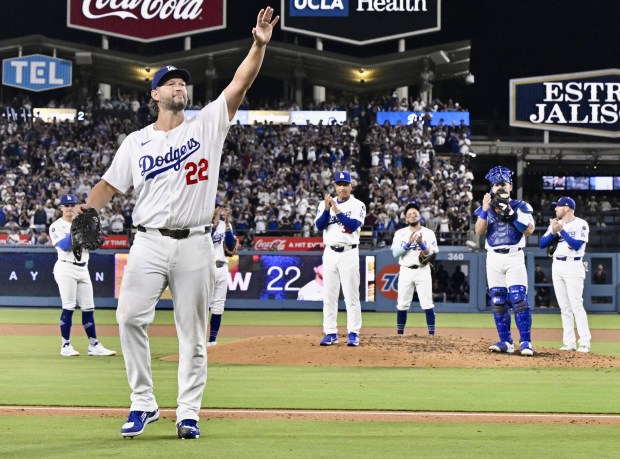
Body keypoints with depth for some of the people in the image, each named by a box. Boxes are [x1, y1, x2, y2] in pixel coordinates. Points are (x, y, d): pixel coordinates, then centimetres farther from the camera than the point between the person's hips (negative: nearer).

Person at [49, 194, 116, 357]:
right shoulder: (57, 226, -2)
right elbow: (65, 246, -15)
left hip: (83, 269, 6)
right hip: (66, 268, -6)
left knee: (88, 307, 5)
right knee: (68, 307, -9)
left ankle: (94, 345, 9)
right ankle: (66, 346, -3)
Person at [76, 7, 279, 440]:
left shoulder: (206, 126, 7)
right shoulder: (136, 142, 10)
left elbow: (239, 85, -2)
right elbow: (109, 186, 9)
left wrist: (259, 45, -15)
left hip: (194, 245, 0)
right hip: (149, 242, 1)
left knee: (193, 331, 2)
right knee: (130, 318, -11)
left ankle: (188, 413, 8)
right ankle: (143, 403, 2)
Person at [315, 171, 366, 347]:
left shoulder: (358, 205, 0)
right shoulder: (325, 204, 10)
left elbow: (353, 225, -15)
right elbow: (319, 225, -2)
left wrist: (337, 210, -21)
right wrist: (327, 209, -16)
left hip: (349, 253, -3)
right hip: (330, 253, 3)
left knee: (351, 296, -4)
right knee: (329, 296, 4)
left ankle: (353, 334, -1)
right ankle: (330, 333, 8)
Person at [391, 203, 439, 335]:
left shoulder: (428, 233, 4)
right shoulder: (400, 233, 6)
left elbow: (433, 254, -2)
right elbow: (395, 253, -4)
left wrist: (421, 244, -16)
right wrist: (408, 243, -15)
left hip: (423, 271, -1)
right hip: (405, 271, 1)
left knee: (427, 304, -6)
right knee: (402, 304, 4)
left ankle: (432, 334, -3)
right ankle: (399, 333, 12)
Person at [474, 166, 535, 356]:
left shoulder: (520, 206, 4)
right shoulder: (485, 208, 10)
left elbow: (529, 230, -10)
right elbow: (479, 231, -4)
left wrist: (511, 213, -18)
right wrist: (485, 210, -17)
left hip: (514, 256, -3)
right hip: (493, 258, 3)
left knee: (518, 299, -13)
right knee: (497, 301, 2)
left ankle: (525, 342, -12)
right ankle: (506, 342, 8)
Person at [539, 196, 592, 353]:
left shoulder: (581, 224, -5)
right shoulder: (555, 224, 12)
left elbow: (577, 245, -17)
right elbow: (542, 244, 7)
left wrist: (561, 230, -16)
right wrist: (553, 232, -8)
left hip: (573, 266, -6)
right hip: (557, 266, 6)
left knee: (576, 305, -12)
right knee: (564, 307, 5)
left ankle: (585, 343, -12)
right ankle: (569, 343, 7)